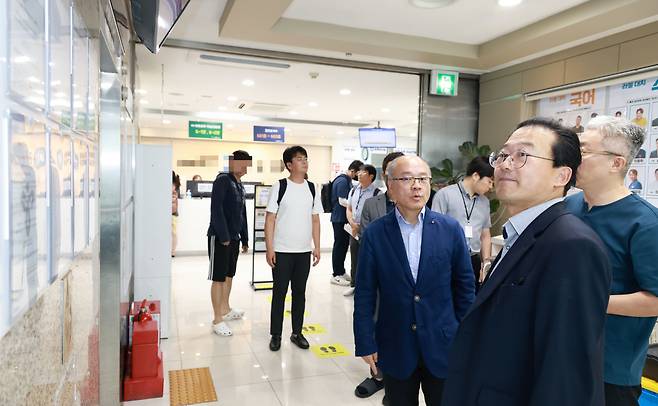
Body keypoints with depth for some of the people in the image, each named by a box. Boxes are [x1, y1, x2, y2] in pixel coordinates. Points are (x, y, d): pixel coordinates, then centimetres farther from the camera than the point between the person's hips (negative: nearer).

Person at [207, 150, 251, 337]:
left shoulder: (240, 185, 15)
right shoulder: (222, 180, -12)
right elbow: (216, 209, -20)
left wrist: (244, 239, 18)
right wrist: (223, 236, -21)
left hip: (234, 237, 8)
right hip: (219, 237, -8)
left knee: (229, 275, 17)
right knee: (218, 278, -2)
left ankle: (225, 310, 32)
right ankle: (217, 320, 6)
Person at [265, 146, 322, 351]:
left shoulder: (312, 188, 6)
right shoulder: (279, 187, -6)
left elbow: (315, 219, 10)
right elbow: (270, 219, -6)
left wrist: (317, 247, 5)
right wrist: (269, 248, -11)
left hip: (304, 251, 4)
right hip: (282, 251, -3)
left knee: (299, 292, 12)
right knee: (279, 292, 5)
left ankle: (297, 332, 25)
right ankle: (275, 334, 19)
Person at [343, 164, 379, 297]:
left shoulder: (376, 193, -10)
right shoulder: (353, 191, 9)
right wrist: (353, 224, -4)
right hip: (353, 230, 6)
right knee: (354, 258, 15)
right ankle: (353, 285, 29)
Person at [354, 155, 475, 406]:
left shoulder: (451, 229, -5)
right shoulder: (374, 234, -7)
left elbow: (465, 285, 2)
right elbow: (365, 293, -4)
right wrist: (365, 343, -3)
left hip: (443, 347, 1)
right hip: (395, 349, 0)